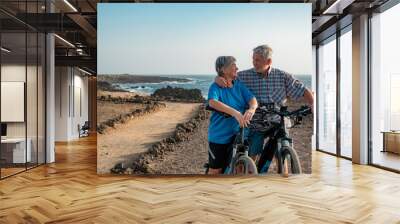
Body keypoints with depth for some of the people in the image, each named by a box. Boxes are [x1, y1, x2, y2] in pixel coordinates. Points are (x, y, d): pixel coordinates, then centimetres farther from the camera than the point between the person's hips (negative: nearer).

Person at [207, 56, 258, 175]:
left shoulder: (239, 85, 2)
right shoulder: (216, 87, -15)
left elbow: (252, 99, -9)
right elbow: (212, 102, -35)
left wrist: (251, 109, -33)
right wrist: (235, 112, -47)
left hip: (236, 135, 5)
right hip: (219, 136, -5)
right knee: (215, 170, 7)